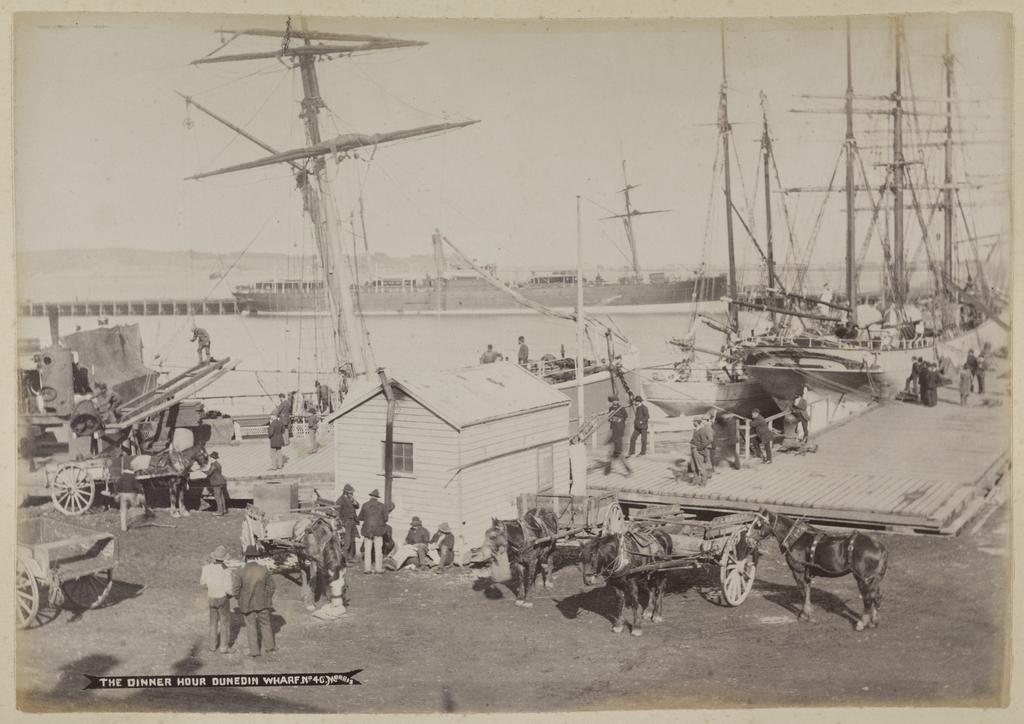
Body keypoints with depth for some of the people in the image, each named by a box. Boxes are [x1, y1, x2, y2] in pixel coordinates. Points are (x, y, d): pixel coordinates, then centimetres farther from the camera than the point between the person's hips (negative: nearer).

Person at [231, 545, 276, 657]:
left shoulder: (240, 572, -19)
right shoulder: (264, 569, -13)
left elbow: (235, 591, -15)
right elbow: (271, 586, -4)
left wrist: (241, 600, 5)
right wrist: (267, 599, 12)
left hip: (247, 604, -1)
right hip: (262, 602, 1)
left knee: (251, 626, 15)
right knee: (265, 624, 20)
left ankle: (254, 650, 20)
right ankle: (269, 646, 33)